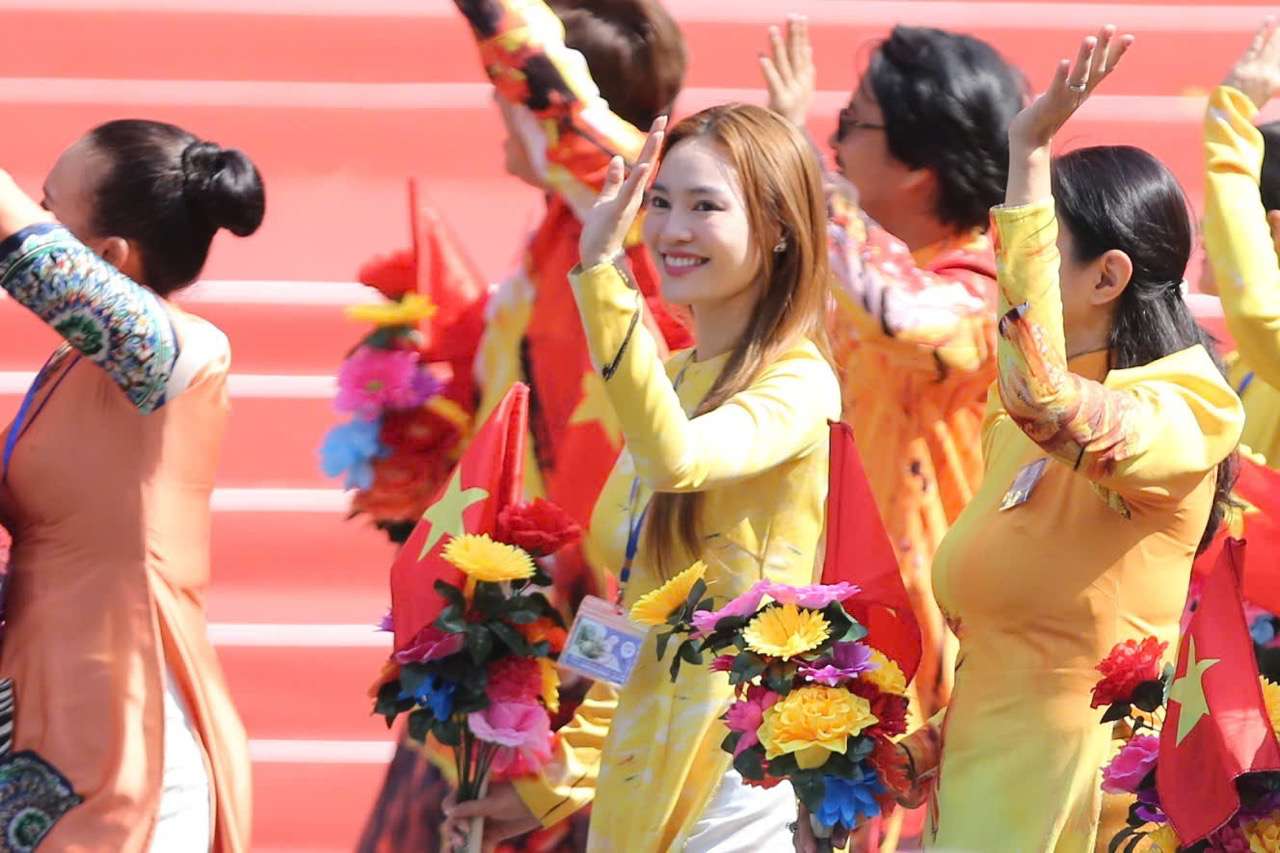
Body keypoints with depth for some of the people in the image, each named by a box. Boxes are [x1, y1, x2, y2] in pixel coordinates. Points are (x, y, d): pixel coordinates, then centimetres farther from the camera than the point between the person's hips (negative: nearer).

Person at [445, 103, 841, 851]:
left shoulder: (797, 384, -10)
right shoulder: (670, 382, 13)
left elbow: (678, 459, -32)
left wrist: (603, 270, -31)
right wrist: (556, 782, 16)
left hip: (730, 783, -8)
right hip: (635, 783, 8)